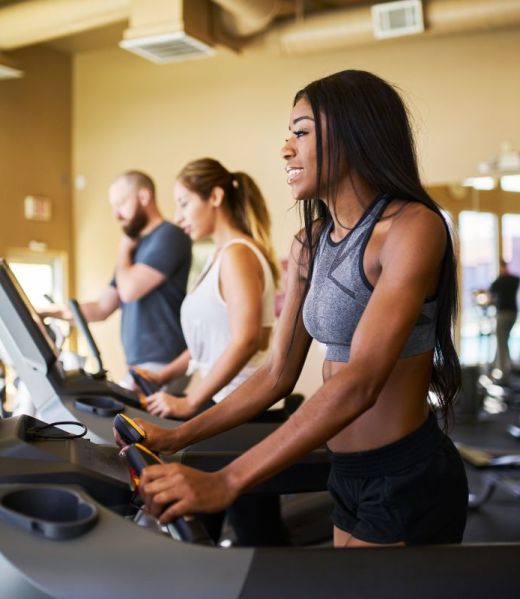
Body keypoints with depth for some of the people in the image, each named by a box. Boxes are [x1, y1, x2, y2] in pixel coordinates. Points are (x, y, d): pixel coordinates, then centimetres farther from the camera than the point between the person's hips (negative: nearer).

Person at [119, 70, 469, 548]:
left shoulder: (412, 226, -18)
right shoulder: (310, 243, 6)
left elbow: (361, 381, -29)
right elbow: (278, 374, 8)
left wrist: (226, 482, -34)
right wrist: (177, 438, 2)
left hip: (408, 479, -7)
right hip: (348, 474, 7)